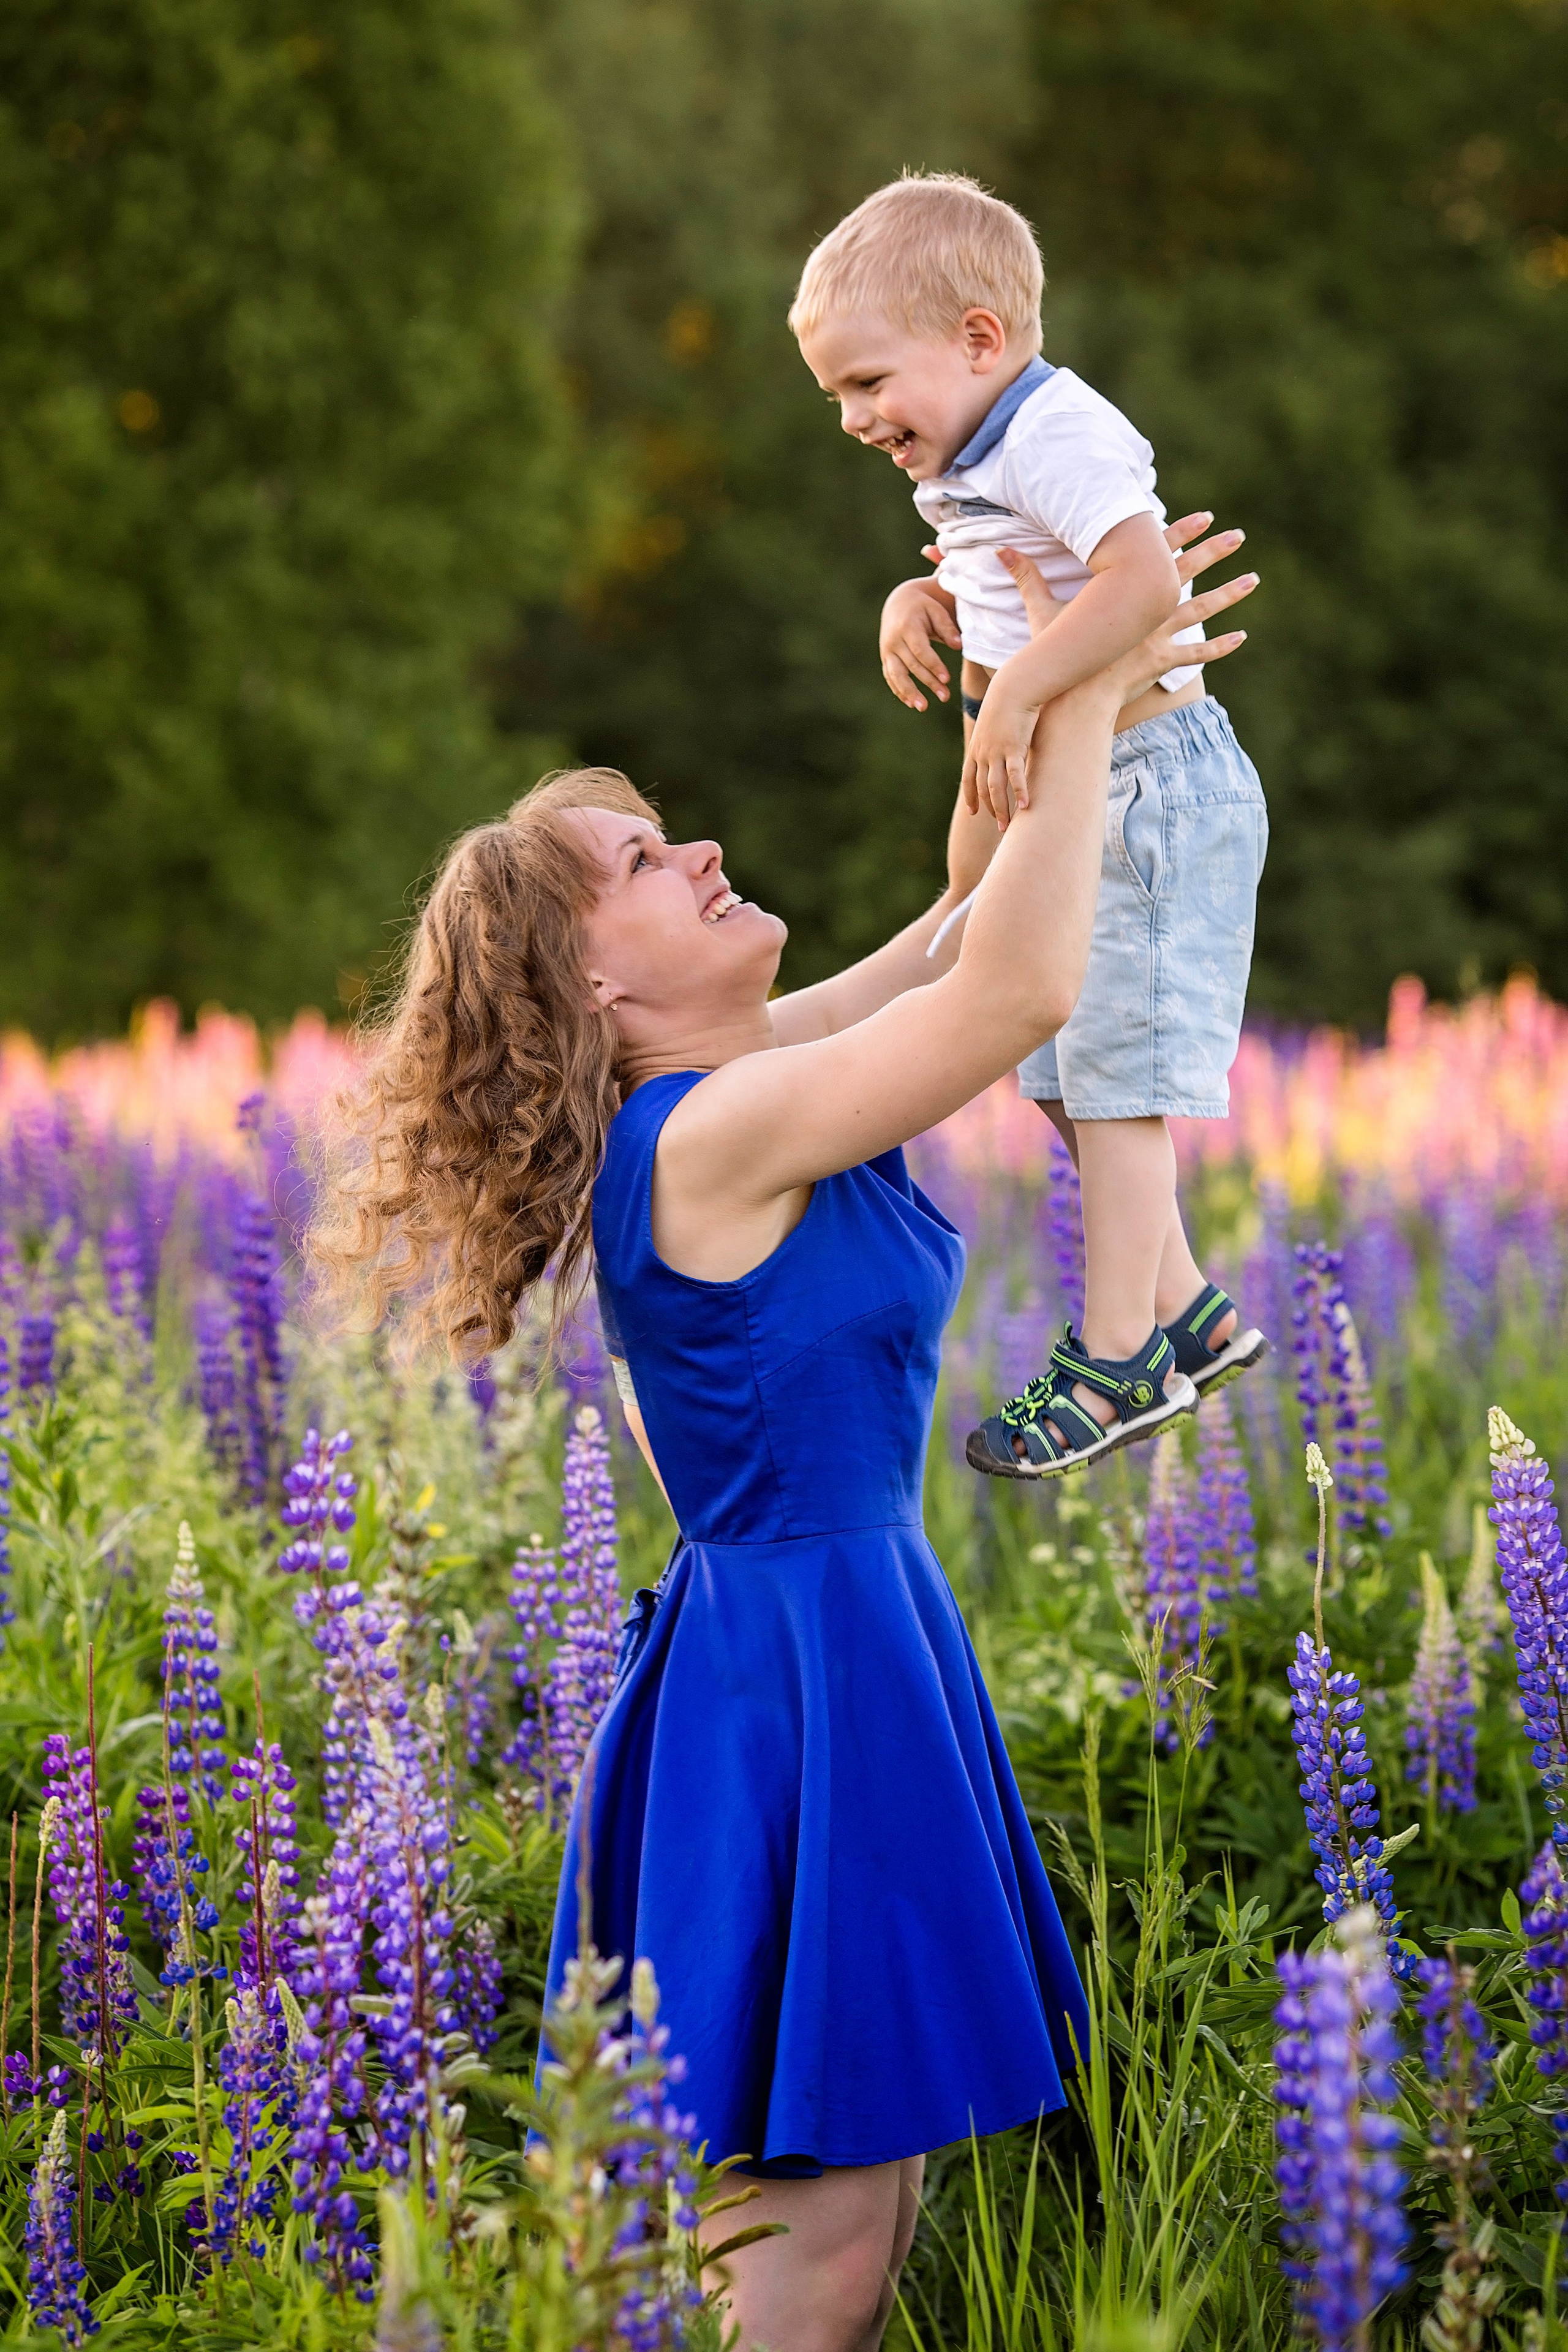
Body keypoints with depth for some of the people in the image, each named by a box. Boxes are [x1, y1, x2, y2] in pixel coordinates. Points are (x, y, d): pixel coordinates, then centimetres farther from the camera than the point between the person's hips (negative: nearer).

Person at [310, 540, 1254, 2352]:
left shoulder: (745, 1078, 7)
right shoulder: (712, 1135, -20)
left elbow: (965, 944, 15)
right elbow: (1022, 991, -24)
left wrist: (1065, 715, 7)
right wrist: (1082, 703, -15)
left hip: (848, 1625, 10)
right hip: (801, 1659, -10)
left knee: (861, 2168, 15)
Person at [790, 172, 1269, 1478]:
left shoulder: (1059, 434, -21)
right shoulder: (980, 464, 11)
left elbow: (1144, 581, -36)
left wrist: (1011, 696, -37)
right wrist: (921, 604, 4)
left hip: (1148, 781, -11)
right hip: (1078, 799, 11)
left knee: (1112, 1070, -5)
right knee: (1064, 1072, 17)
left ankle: (1117, 1360, 4)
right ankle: (1183, 1310, 27)